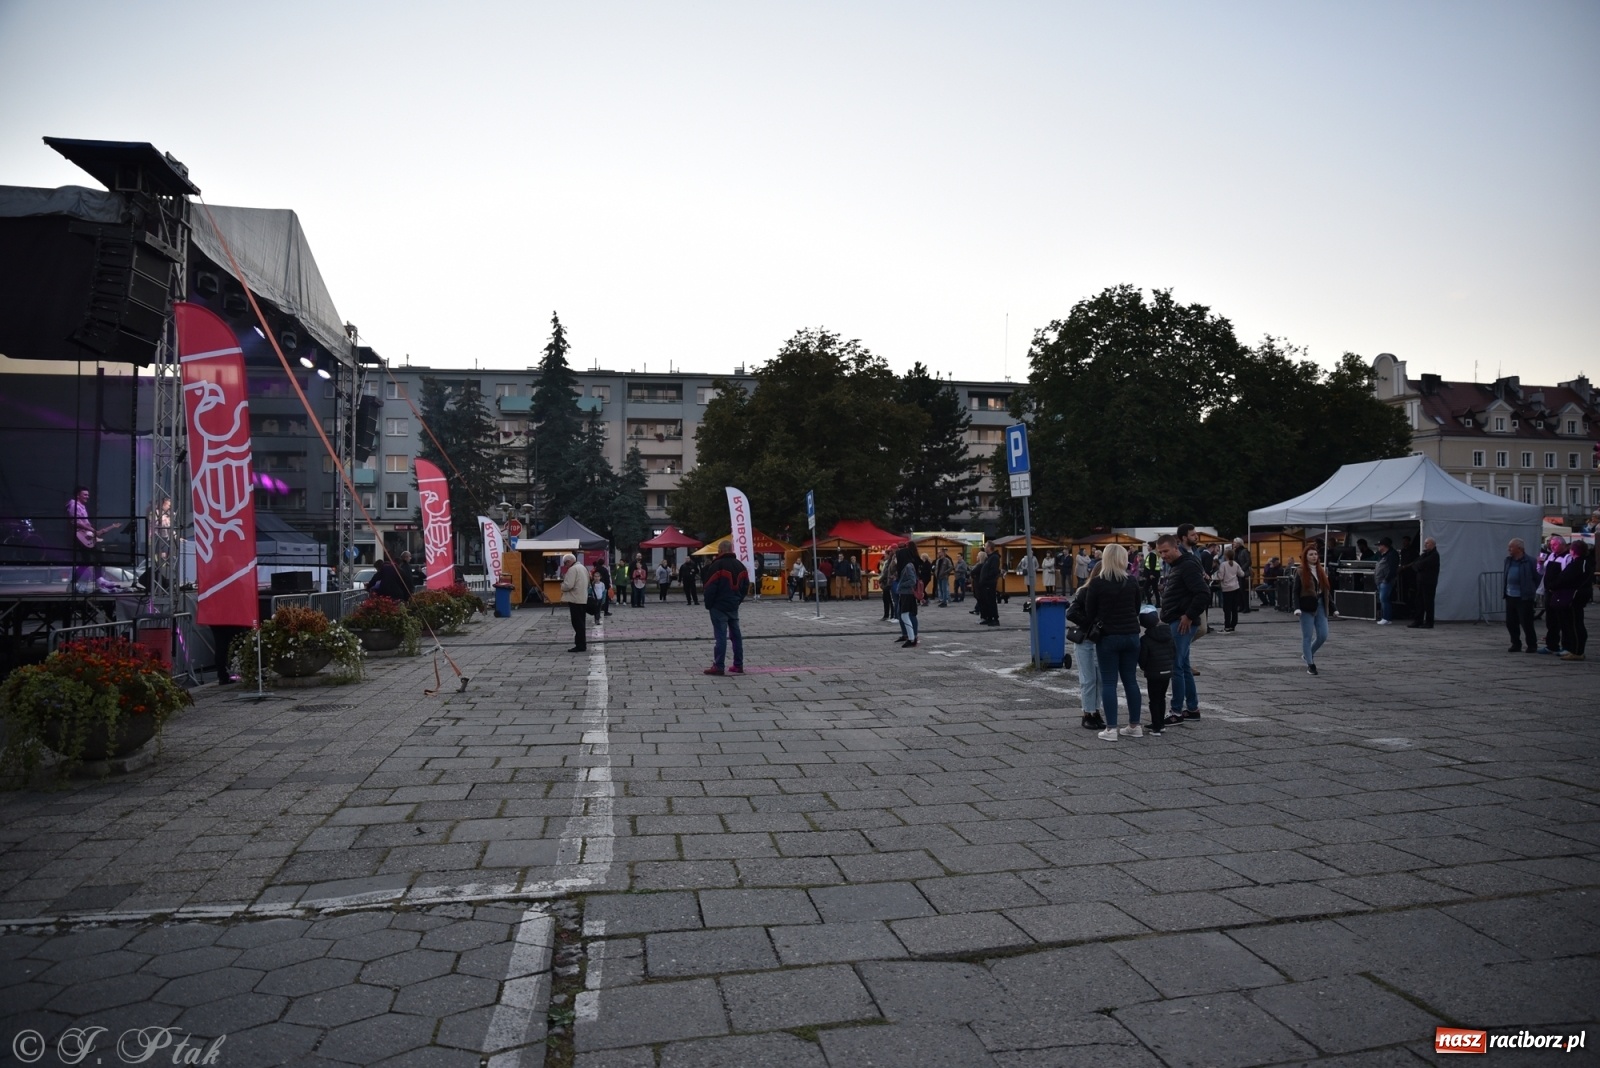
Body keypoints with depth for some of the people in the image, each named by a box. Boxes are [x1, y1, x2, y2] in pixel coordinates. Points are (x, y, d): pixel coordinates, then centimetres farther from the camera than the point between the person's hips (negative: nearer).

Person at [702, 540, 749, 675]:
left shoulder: (717, 565, -13)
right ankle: (738, 665, 12)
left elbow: (710, 588, -15)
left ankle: (718, 666, -7)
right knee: (736, 635, 10)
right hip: (734, 606, 7)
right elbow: (746, 586, 15)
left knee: (721, 635, -7)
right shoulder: (740, 566, 11)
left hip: (719, 607, -7)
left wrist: (708, 604, -3)